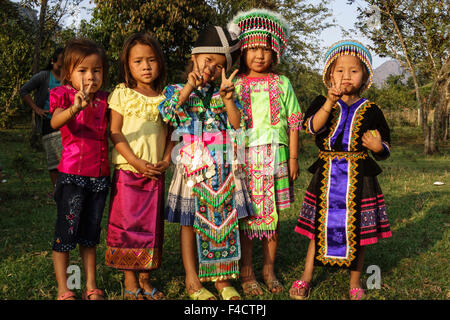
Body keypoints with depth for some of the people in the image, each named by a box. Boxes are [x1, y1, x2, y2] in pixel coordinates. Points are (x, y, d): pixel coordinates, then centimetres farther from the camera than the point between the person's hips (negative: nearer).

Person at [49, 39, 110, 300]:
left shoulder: (104, 99, 9)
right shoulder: (64, 95, -6)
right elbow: (55, 122, -26)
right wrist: (75, 108, -47)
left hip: (100, 176, 5)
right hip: (72, 175, -5)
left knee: (91, 234, 14)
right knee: (66, 232, 2)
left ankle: (92, 288, 23)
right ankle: (63, 290, 14)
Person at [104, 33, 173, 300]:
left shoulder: (165, 98, 8)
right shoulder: (122, 94, 0)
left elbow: (170, 133, 11)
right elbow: (115, 132, -5)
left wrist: (166, 160, -6)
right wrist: (136, 162, -14)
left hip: (156, 173, 3)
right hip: (127, 170, -3)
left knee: (152, 225, 8)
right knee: (127, 224, 0)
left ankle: (145, 280, 20)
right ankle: (130, 283, 12)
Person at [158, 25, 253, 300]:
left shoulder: (221, 93, 13)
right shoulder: (178, 90, 7)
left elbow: (236, 124, 2)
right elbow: (168, 116, -12)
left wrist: (228, 98, -10)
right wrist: (189, 87, -16)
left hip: (222, 164, 2)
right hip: (193, 163, -2)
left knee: (225, 217, 4)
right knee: (190, 220, 3)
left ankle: (222, 277, 16)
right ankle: (192, 280, 14)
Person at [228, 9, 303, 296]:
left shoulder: (282, 83, 8)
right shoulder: (235, 84, 5)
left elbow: (293, 123, 7)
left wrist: (293, 158, 2)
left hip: (275, 156, 1)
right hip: (244, 157, -1)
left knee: (273, 213, 6)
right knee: (245, 213, 1)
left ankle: (269, 269, 20)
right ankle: (247, 273, 12)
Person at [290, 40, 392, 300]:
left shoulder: (370, 110, 5)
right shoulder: (322, 103, 4)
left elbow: (385, 150, 10)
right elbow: (311, 127, -18)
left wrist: (378, 147, -14)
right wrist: (330, 103, -28)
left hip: (359, 175, 0)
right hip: (327, 174, 0)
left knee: (357, 230, 6)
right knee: (321, 226, 7)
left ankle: (355, 282, 23)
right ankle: (306, 277, 22)